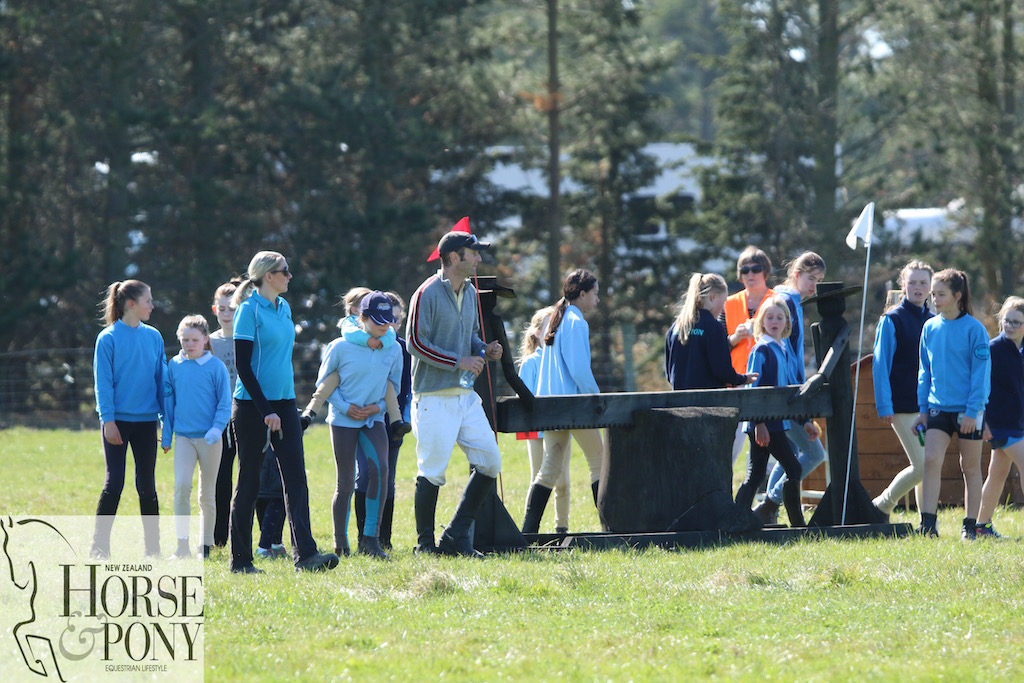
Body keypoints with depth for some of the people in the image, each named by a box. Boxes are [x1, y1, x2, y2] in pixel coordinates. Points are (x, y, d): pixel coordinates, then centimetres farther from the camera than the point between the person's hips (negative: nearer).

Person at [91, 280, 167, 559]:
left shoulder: (153, 337, 6)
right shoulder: (109, 338, -5)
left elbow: (161, 378, 10)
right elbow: (103, 382, -7)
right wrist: (108, 419, -13)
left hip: (146, 421, 4)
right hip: (118, 421, -4)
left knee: (147, 485, 7)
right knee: (114, 483, -4)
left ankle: (153, 546, 13)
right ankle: (100, 546, 2)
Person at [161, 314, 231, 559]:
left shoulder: (215, 367, -4)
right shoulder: (174, 366, 3)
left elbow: (225, 404, -2)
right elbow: (168, 402, 11)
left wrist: (216, 429, -16)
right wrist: (166, 436, 10)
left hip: (209, 438, -1)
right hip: (184, 436, 1)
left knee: (207, 494, 7)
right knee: (181, 486, -15)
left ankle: (205, 545, 17)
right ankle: (182, 545, -14)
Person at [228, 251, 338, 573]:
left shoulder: (283, 308, 12)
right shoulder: (250, 309, -11)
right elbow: (242, 365, -14)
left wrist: (278, 408, 16)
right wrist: (265, 411, -18)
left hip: (284, 402, 7)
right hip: (252, 405, -7)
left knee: (296, 476, -5)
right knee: (249, 482, 1)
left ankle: (305, 553, -12)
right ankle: (240, 560, 9)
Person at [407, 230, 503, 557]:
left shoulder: (469, 293, 14)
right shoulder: (428, 294, -11)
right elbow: (416, 343, -15)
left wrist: (484, 349, 4)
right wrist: (459, 361, -19)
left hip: (466, 395, 8)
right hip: (435, 398, -8)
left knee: (490, 462, 3)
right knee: (432, 471, -4)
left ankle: (457, 535, 11)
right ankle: (425, 544, 6)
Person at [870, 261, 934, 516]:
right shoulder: (892, 320, -4)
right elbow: (880, 365, -6)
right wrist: (885, 406, -12)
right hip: (903, 407, -6)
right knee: (921, 466, -11)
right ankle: (883, 505, 8)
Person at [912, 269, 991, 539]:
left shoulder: (974, 329, -9)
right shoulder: (930, 328, 5)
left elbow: (980, 372, -9)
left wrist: (972, 411, -15)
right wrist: (923, 409, 8)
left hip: (968, 410, -3)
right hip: (938, 409, 3)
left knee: (970, 467, 6)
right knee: (931, 461, -11)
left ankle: (970, 527, 14)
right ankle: (928, 525, -13)